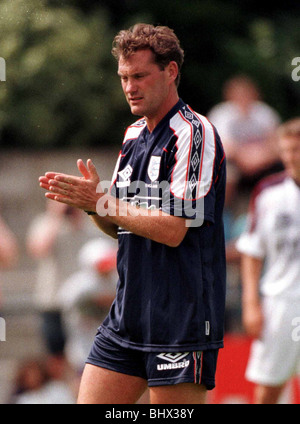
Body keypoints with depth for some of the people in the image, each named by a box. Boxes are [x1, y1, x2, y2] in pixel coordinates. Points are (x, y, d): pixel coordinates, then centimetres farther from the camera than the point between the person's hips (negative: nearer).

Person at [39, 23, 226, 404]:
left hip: (181, 323, -8)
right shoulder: (133, 135, 16)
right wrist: (91, 202, 0)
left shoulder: (194, 133, -11)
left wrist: (100, 201, -14)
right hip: (126, 316, 8)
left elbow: (173, 229, -18)